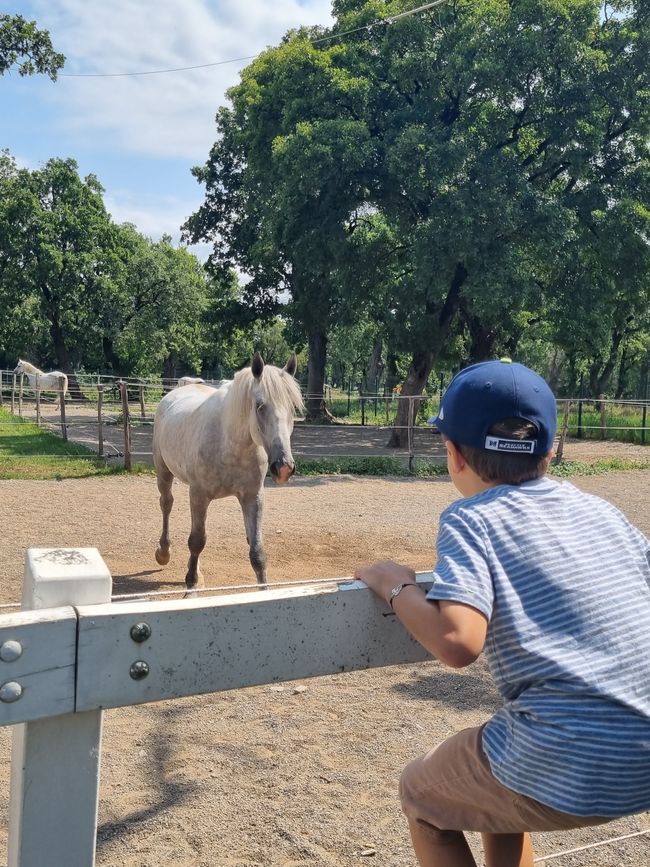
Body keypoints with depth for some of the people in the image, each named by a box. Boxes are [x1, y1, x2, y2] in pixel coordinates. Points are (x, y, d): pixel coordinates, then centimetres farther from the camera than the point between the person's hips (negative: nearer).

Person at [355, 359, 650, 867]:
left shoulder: (471, 519, -7)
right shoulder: (599, 509, 9)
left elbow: (458, 642, -22)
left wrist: (397, 588, -3)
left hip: (574, 766, -6)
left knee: (420, 793, 22)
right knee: (498, 780, 33)